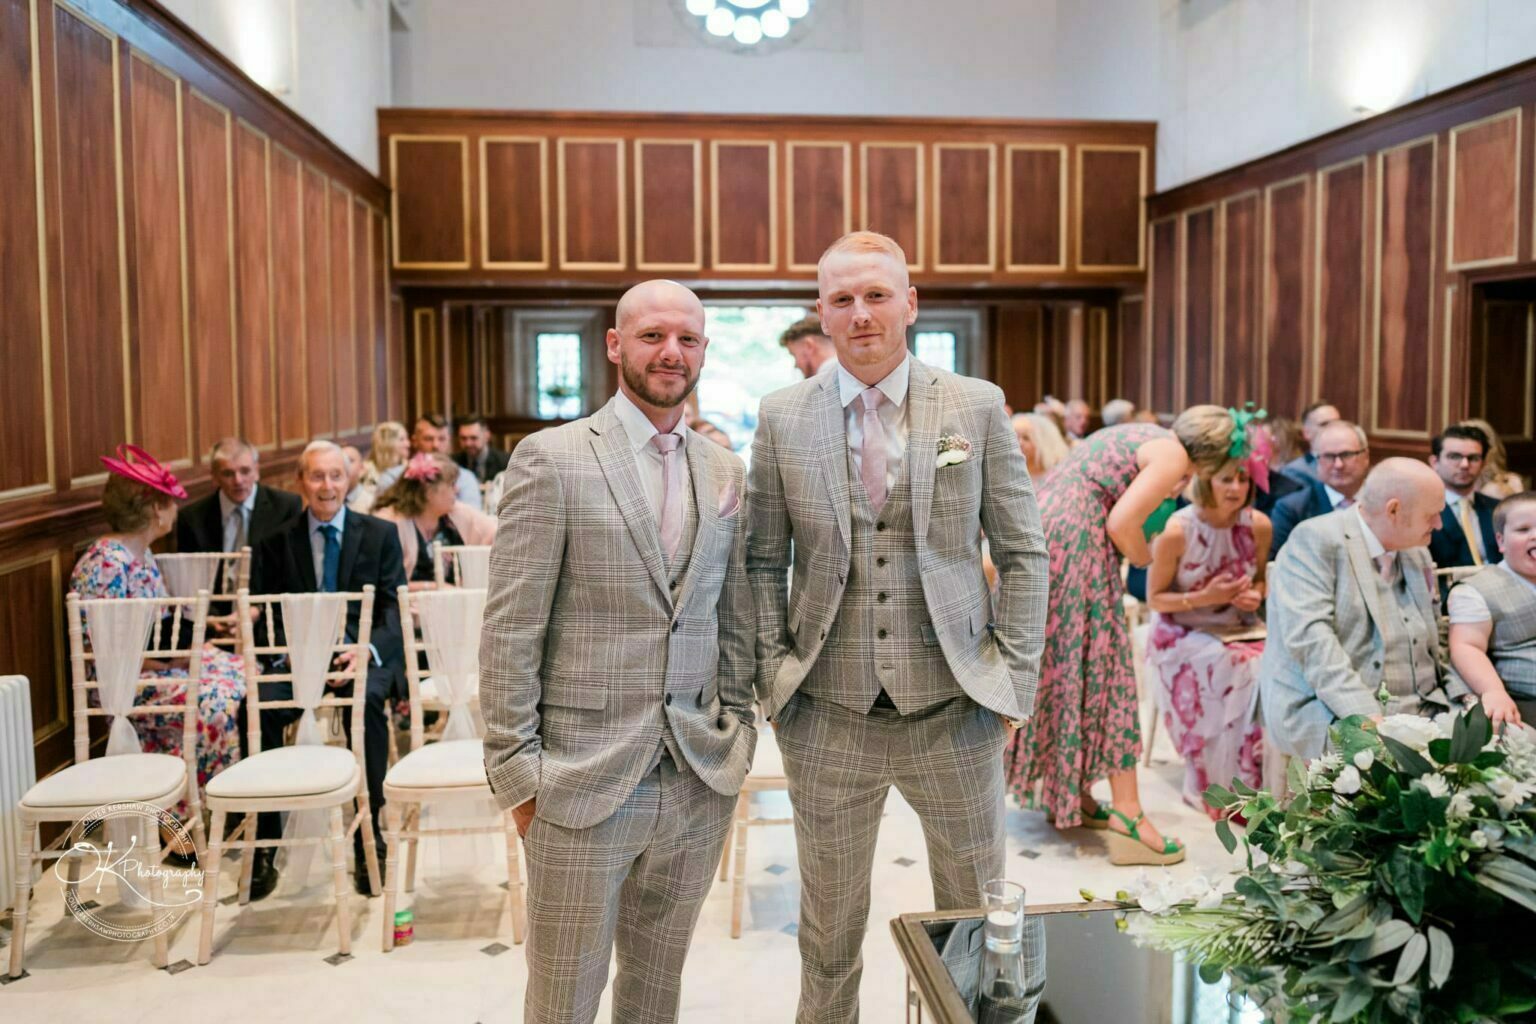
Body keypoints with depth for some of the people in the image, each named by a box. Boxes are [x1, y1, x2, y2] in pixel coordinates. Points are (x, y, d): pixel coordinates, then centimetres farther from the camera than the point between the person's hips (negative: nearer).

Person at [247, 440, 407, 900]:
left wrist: (368, 649, -22)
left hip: (365, 655, -1)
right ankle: (264, 842, -17)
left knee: (365, 700, -36)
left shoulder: (381, 534, 8)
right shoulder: (276, 541, 11)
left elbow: (396, 609, -1)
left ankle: (368, 835, -22)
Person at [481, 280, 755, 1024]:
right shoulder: (551, 459, -7)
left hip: (701, 785, 4)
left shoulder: (725, 472, 8)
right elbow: (510, 629, -8)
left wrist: (737, 737, 9)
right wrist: (516, 769, -9)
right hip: (581, 784, -4)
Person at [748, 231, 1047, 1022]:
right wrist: (774, 676, -2)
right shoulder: (782, 417, 1)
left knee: (980, 921, 15)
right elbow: (763, 561, 5)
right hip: (828, 717, 1)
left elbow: (1022, 554, 2)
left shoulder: (977, 407, -1)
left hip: (953, 712, 0)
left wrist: (1015, 682, -2)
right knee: (828, 927, 16)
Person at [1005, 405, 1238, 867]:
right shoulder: (1173, 455, -5)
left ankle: (1067, 793, 24)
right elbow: (1121, 523, -14)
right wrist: (1143, 557, 4)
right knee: (1100, 671, -5)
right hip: (1073, 541, -9)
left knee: (1054, 665, 14)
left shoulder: (1142, 435, 23)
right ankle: (1127, 812, 0)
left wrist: (1164, 494, 16)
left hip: (1037, 530, 9)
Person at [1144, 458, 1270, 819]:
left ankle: (1270, 785, -4)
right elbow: (1155, 599, -8)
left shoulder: (1259, 525, -5)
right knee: (1242, 678, -29)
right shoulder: (1177, 531, -17)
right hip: (1183, 635, -4)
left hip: (1240, 630, 4)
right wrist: (1204, 598, -23)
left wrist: (1255, 596, -10)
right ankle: (1216, 789, -11)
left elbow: (1259, 580, 14)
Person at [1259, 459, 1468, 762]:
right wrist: (1364, 715, -27)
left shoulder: (1418, 555, 19)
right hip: (1331, 713, -8)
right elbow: (1309, 635, -18)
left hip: (1419, 711, 8)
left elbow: (1434, 641, 21)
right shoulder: (1315, 541, -7)